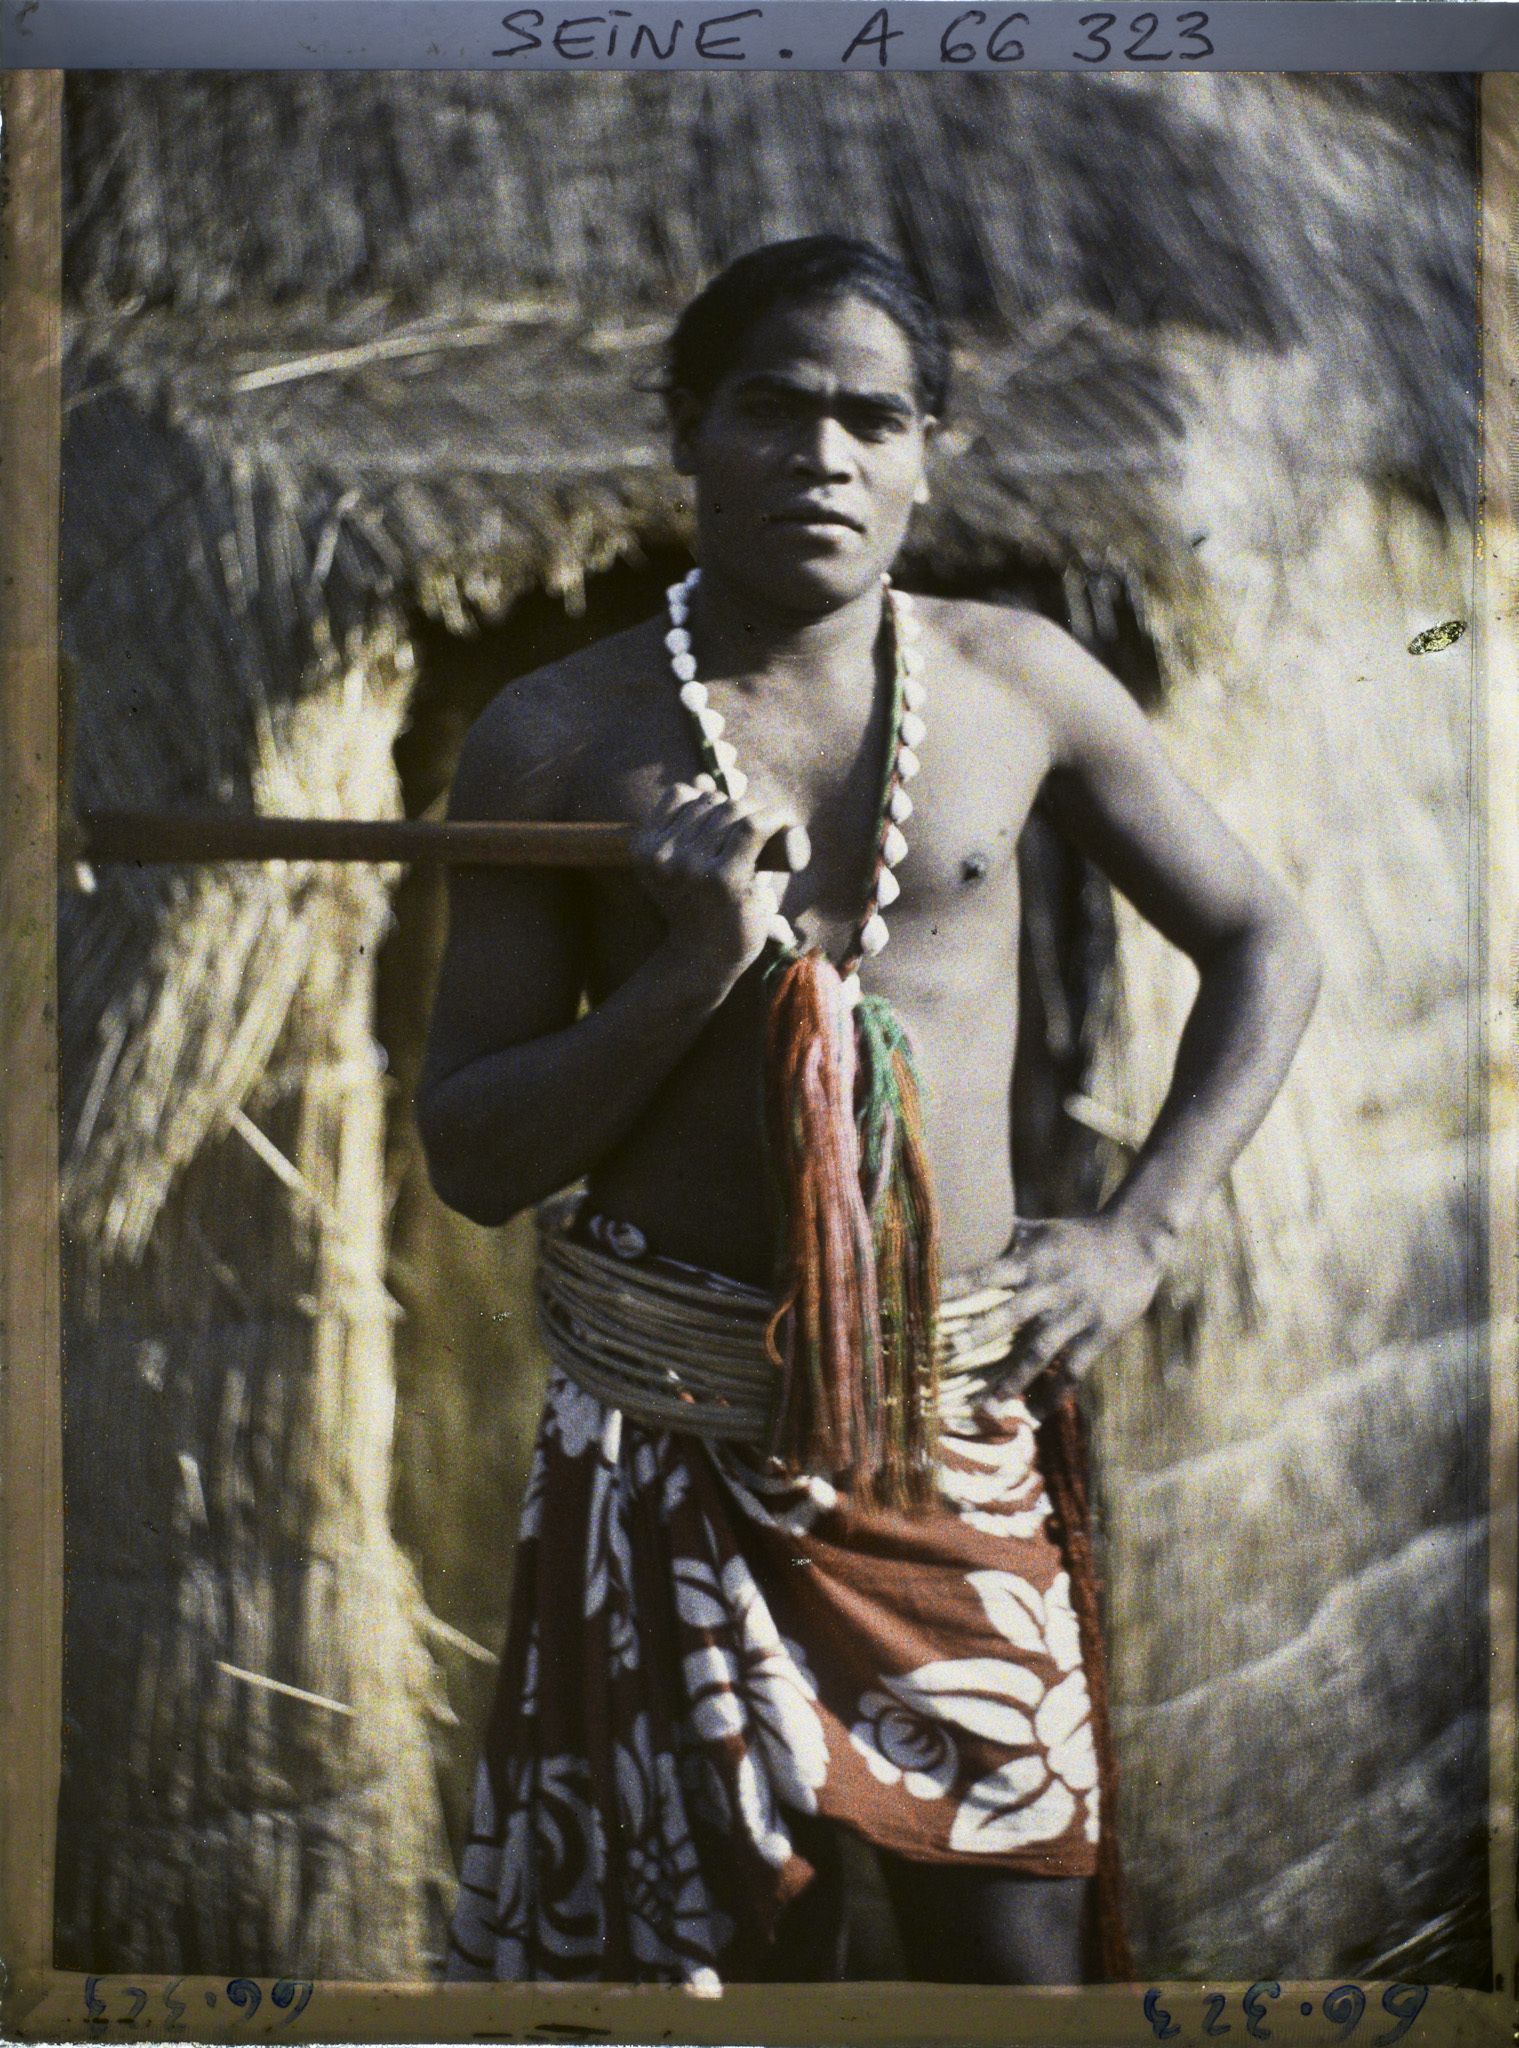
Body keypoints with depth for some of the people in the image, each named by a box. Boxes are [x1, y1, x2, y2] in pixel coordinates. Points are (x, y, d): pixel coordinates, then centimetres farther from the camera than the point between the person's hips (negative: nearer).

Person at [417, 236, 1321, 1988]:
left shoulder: (1019, 681, 0)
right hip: (675, 1429, -1)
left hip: (964, 1424, 1)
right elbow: (468, 1158, -3)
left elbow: (1261, 944, 10)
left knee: (1017, 1936, 7)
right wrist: (693, 971, -18)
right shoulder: (554, 740, -4)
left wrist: (1137, 1231, -1)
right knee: (741, 1930, 10)